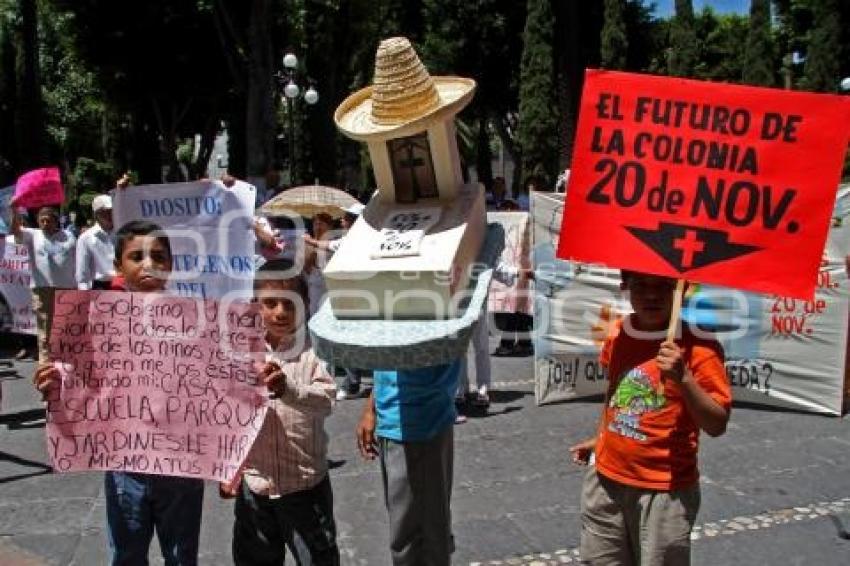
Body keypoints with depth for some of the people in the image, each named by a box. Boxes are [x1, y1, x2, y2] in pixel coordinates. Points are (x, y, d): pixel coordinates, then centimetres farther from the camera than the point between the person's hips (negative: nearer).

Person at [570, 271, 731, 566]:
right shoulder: (617, 335, 0)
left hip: (666, 491, -5)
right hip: (606, 480, 5)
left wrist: (683, 378, -30)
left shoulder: (699, 346, -15)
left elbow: (717, 425, -17)